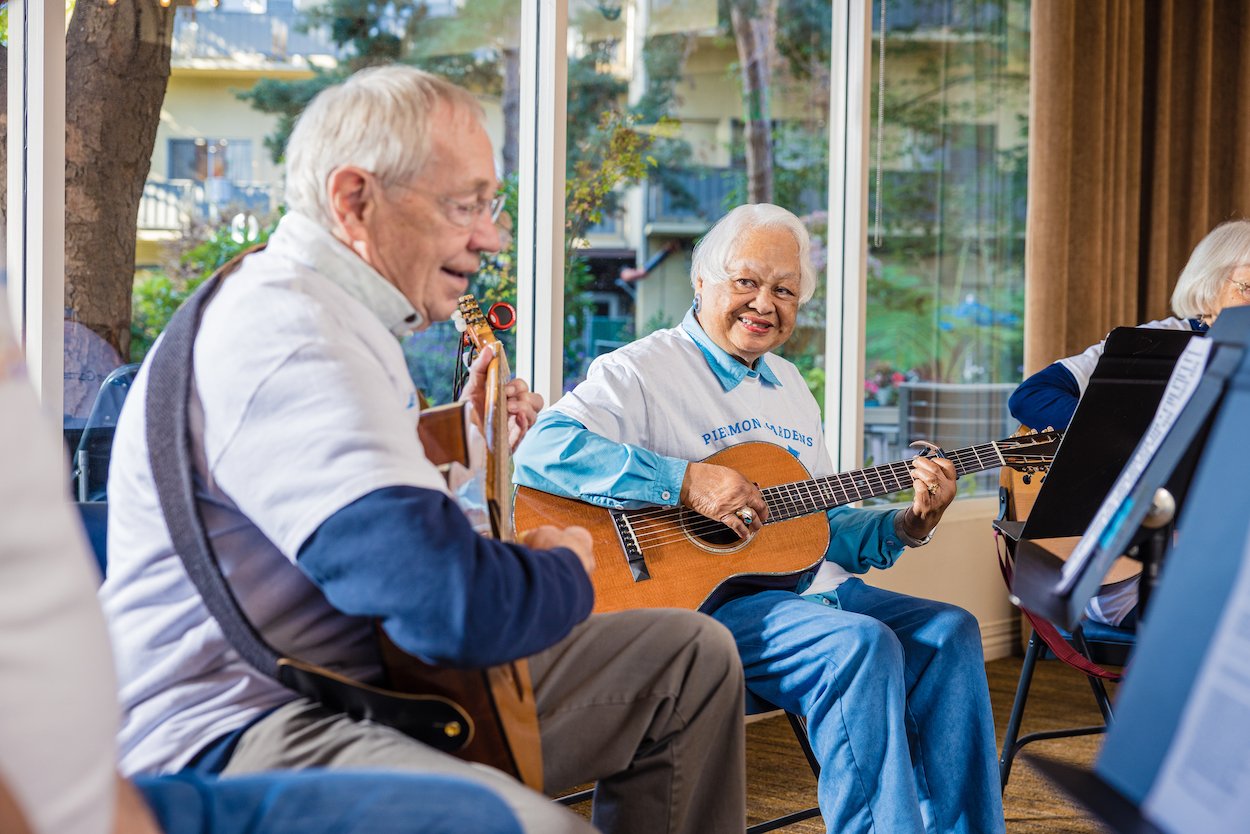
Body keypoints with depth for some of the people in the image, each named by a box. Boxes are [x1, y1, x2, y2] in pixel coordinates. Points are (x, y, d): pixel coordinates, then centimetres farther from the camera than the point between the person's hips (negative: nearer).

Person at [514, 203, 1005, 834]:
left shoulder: (789, 385, 22)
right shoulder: (642, 370, -5)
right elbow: (541, 450, -22)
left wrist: (909, 525, 4)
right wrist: (686, 481, -27)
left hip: (811, 588, 8)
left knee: (950, 633, -7)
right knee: (862, 644, -28)